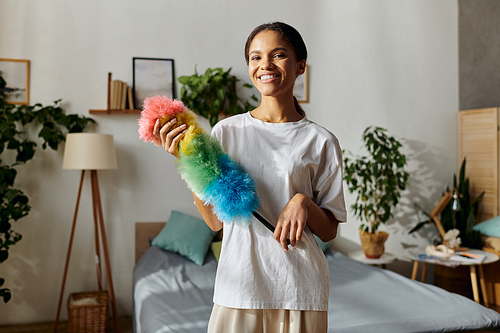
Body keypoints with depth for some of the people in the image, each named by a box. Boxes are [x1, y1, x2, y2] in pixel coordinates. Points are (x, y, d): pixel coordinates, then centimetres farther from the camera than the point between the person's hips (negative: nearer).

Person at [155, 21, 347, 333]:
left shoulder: (320, 141, -2)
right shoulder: (226, 131, 1)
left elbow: (329, 232, 1)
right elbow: (215, 220, -1)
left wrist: (303, 202, -17)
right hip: (238, 284, 1)